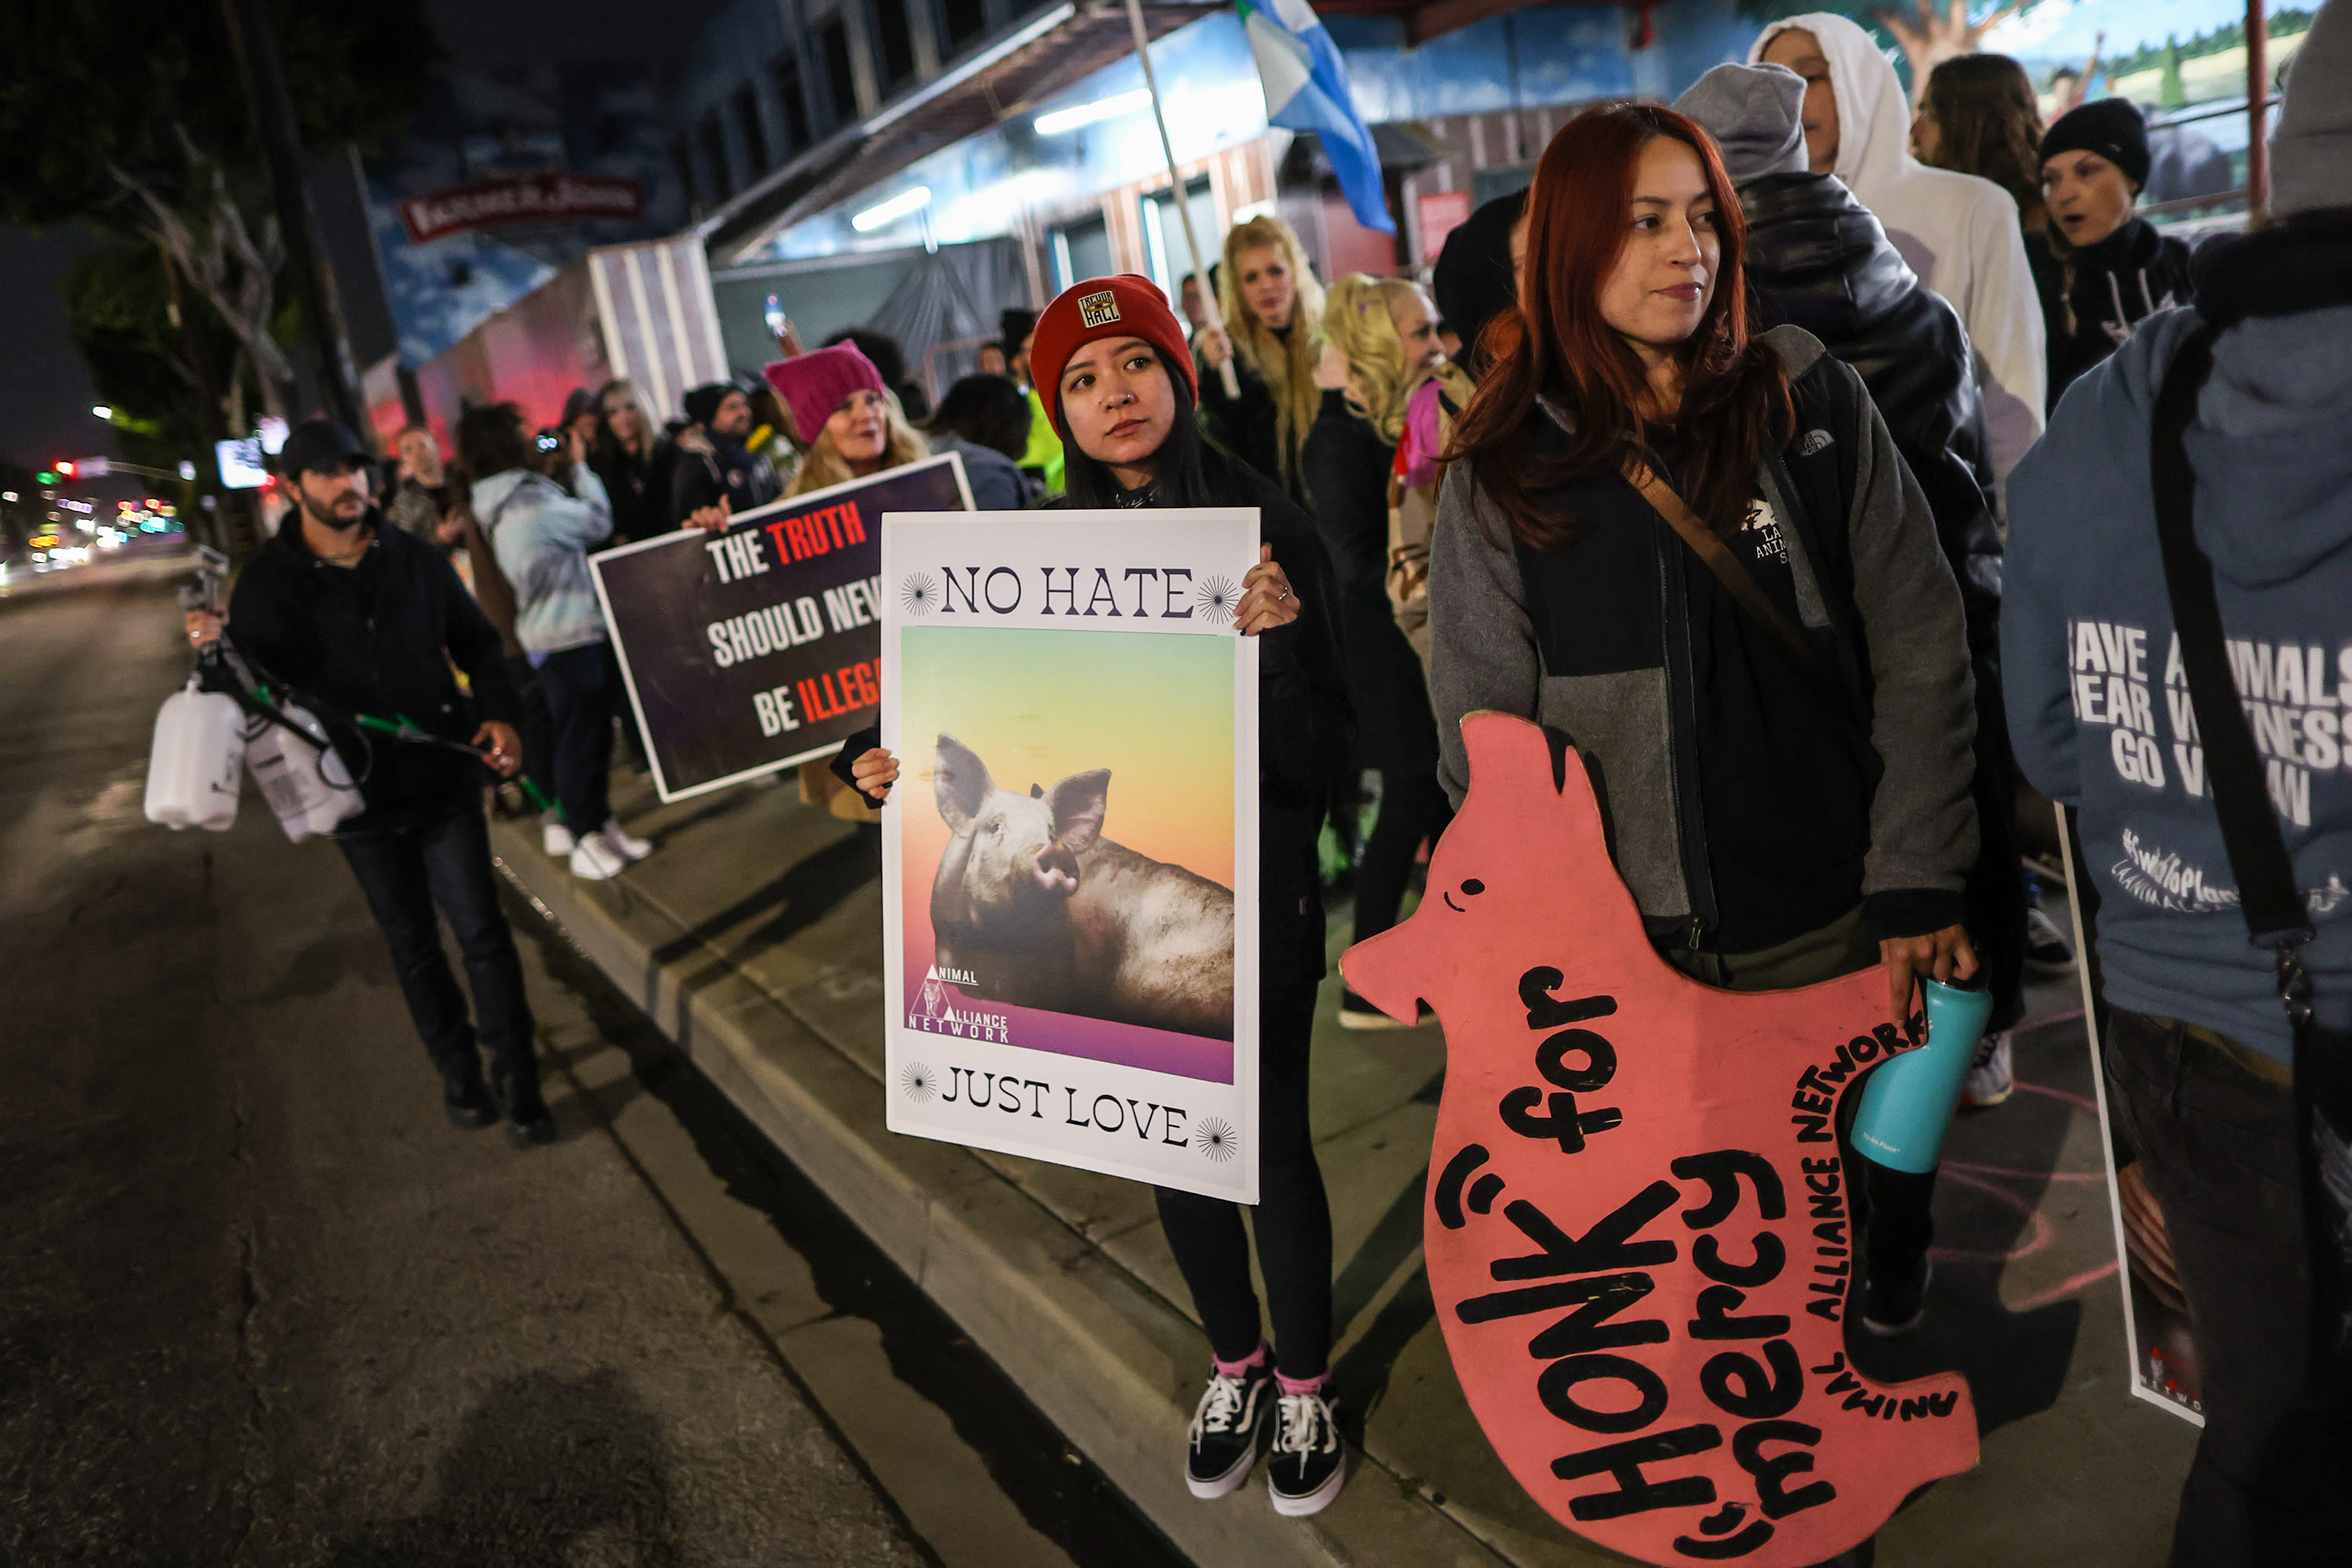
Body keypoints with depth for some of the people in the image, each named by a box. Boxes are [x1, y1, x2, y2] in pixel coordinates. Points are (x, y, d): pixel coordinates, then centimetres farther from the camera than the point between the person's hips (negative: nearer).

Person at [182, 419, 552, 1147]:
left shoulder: (416, 559, 2)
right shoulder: (269, 582, -3)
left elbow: (475, 643, 11)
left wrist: (498, 714, -4)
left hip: (444, 777, 0)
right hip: (360, 794, 0)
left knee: (480, 930, -2)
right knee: (412, 942, 13)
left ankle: (519, 1079, 9)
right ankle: (459, 1069, 29)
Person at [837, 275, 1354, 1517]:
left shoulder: (1264, 525, -10)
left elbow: (1320, 752, -14)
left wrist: (1276, 638, -32)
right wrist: (897, 761, -7)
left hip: (1248, 889, -4)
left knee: (1269, 1139, 7)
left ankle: (1306, 1386, 33)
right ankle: (1236, 1361, 42)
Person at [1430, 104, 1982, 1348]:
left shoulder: (1814, 407, 1)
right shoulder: (1501, 477, -2)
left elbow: (1921, 655, 0)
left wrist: (1918, 888, -5)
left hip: (1844, 927, 2)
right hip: (1641, 960, -1)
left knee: (1882, 1182, 17)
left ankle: (1894, 1347, 45)